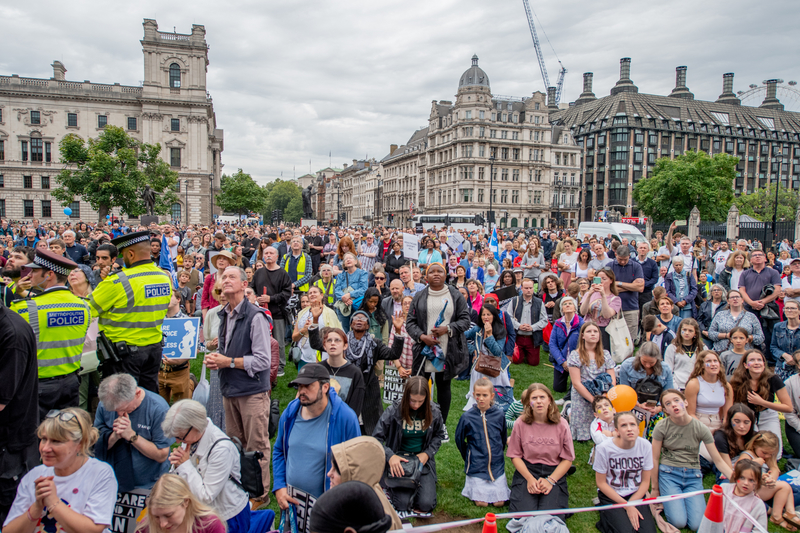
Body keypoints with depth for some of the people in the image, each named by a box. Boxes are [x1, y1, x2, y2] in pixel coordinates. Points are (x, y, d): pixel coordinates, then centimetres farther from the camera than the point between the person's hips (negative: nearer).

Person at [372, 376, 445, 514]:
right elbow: (376, 438, -10)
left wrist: (427, 453, -8)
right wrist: (390, 456, -25)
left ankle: (418, 484, 21)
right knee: (403, 504, -17)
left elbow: (439, 435, 9)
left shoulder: (433, 412, -7)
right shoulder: (394, 411, -14)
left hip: (423, 460, 2)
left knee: (426, 504, -13)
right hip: (399, 459, -2)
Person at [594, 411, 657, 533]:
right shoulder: (603, 448, -20)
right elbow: (601, 483, -10)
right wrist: (627, 506, -12)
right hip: (611, 495, -3)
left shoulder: (646, 446, -11)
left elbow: (645, 481, 0)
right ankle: (605, 515, 6)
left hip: (636, 494, 3)